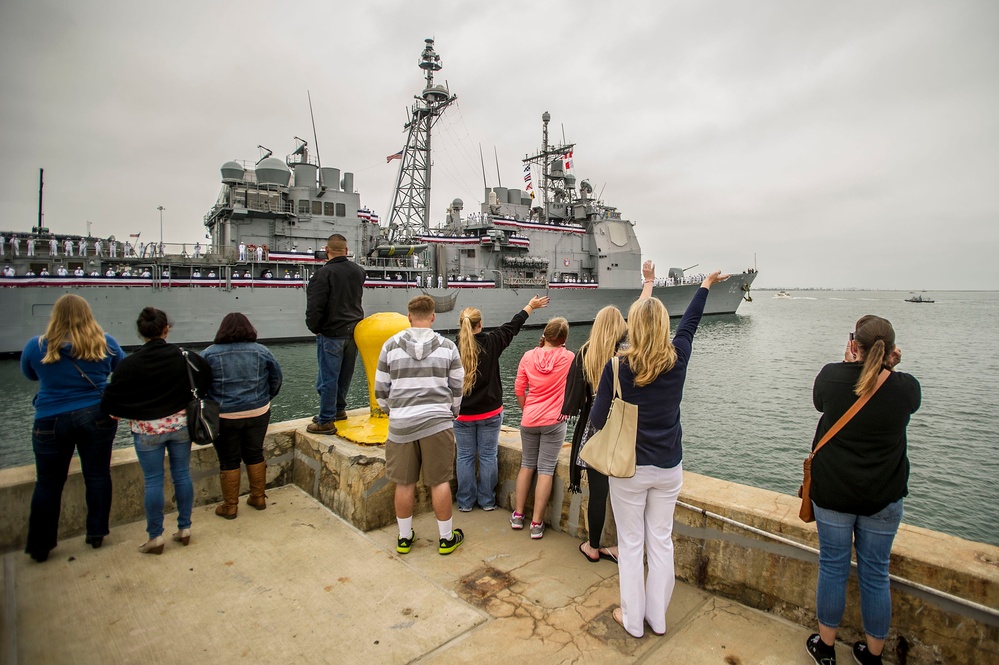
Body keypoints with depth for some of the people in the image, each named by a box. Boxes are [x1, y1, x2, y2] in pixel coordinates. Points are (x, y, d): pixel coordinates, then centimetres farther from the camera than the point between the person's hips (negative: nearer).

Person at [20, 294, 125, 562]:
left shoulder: (36, 346, -6)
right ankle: (96, 534, 17)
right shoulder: (105, 343, -5)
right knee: (98, 475, 9)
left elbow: (29, 374, 13)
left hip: (51, 421, 0)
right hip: (98, 417, 0)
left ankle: (39, 547, 23)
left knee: (48, 484, 12)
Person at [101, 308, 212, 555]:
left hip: (147, 430, -2)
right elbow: (206, 379, 2)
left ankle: (156, 537, 18)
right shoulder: (185, 357, -8)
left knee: (153, 481, 8)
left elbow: (111, 399, -8)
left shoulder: (129, 364, -13)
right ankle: (184, 529, 22)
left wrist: (118, 413, 13)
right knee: (182, 475, 12)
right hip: (180, 424, 2)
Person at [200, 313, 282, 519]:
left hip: (224, 417, -2)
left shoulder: (209, 354, -6)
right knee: (255, 454, 17)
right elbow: (276, 379, 5)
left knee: (229, 461, 10)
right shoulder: (262, 351, -1)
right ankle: (258, 498, 27)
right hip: (258, 414, 2)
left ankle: (230, 506, 21)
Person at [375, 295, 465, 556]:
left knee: (404, 483, 12)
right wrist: (452, 413, 23)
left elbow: (380, 388, 7)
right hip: (437, 422, -1)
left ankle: (404, 537, 27)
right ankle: (447, 538, 21)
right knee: (440, 482, 9)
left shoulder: (391, 345, 2)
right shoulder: (447, 346, 1)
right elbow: (458, 387, 6)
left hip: (401, 424, 1)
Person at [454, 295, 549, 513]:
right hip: (490, 413, 0)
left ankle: (465, 502, 21)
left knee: (465, 457, 11)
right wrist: (531, 306, 20)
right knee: (488, 456, 10)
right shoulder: (491, 343, -10)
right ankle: (487, 501, 21)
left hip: (462, 415, 0)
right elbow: (512, 326, 5)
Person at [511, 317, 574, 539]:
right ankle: (536, 523, 8)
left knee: (527, 465, 17)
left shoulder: (528, 356, -2)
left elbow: (518, 389, 1)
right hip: (554, 421, -2)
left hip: (529, 420, 3)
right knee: (546, 470, 3)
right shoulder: (568, 358, -7)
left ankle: (518, 515, 24)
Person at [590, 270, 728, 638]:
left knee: (630, 544, 12)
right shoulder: (677, 360, -9)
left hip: (629, 468, -3)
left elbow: (598, 419, -12)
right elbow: (689, 322, 11)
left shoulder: (617, 367, -18)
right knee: (661, 542, 17)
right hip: (668, 468, 3)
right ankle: (657, 617, 33)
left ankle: (633, 620, 27)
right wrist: (705, 286, 28)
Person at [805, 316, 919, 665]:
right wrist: (889, 370, 4)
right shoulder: (906, 386, -9)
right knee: (875, 574, 14)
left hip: (831, 492, -1)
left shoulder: (831, 375, -12)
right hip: (883, 496, 1)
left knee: (832, 568, 12)